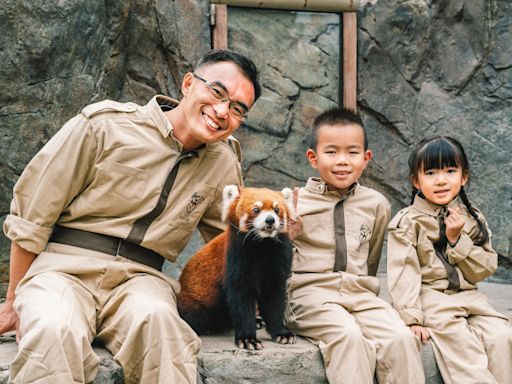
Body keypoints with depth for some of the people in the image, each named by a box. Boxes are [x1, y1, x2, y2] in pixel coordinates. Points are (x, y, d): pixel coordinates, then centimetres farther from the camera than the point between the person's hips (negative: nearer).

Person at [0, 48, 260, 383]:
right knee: (55, 331, -37)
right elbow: (31, 218, 1)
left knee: (157, 318, -34)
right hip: (64, 266, -3)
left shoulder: (224, 164, 8)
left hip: (139, 277, 3)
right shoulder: (105, 125, -5)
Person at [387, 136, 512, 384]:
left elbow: (484, 269, 5)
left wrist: (457, 240, -9)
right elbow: (403, 272, -10)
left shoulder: (473, 220, 10)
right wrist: (412, 319, -19)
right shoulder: (408, 222, -3)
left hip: (467, 296, 4)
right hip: (429, 296, -4)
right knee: (461, 342, -27)